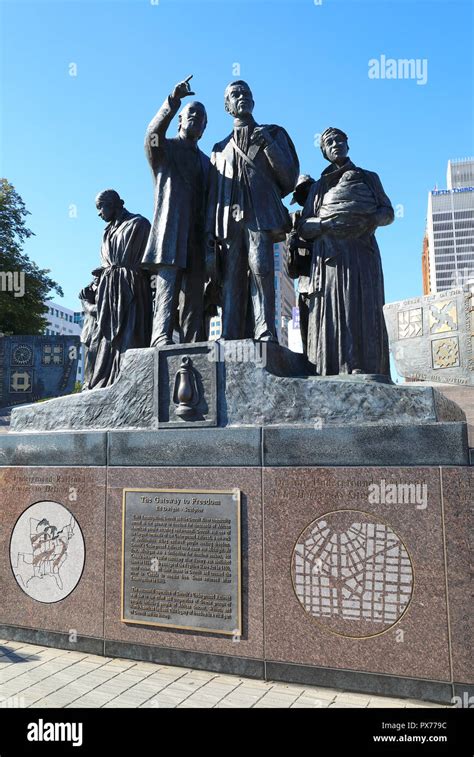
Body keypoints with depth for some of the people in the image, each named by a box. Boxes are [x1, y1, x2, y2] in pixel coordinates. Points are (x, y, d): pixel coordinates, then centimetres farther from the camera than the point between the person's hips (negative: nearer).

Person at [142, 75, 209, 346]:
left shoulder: (206, 161, 28)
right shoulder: (165, 149, 14)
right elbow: (153, 134, -11)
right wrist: (173, 101, -24)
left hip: (198, 240, 5)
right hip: (170, 234, -5)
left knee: (195, 297, -1)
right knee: (168, 287, -18)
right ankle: (161, 338, -25)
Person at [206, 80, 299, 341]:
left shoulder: (273, 133, 22)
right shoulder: (221, 148, 28)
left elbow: (290, 177, 10)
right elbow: (212, 196, 20)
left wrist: (268, 144, -2)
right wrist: (210, 241, 9)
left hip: (260, 216, -2)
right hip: (229, 221, 3)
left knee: (260, 270, -22)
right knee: (231, 282, -7)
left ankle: (266, 337, -26)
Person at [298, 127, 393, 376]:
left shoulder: (368, 178, 21)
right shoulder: (319, 186, 21)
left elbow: (388, 212, 15)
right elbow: (304, 227, 12)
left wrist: (372, 219, -8)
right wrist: (328, 223, -8)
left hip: (361, 254, 0)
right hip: (330, 257, 0)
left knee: (364, 311, -12)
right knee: (333, 312, -13)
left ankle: (365, 373, -18)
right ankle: (335, 375, -19)